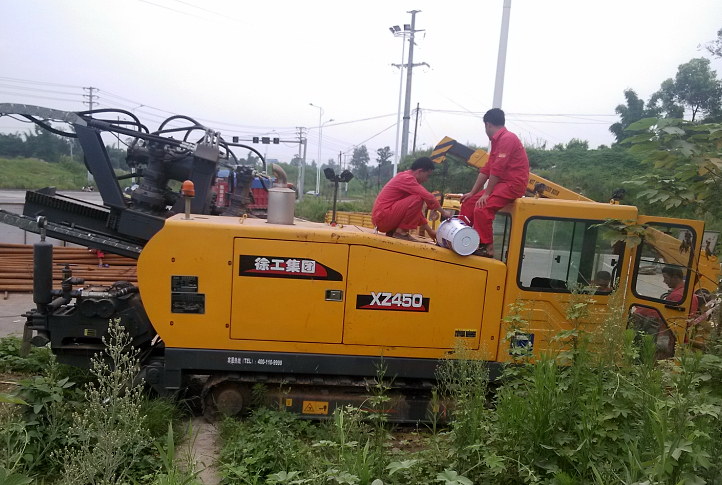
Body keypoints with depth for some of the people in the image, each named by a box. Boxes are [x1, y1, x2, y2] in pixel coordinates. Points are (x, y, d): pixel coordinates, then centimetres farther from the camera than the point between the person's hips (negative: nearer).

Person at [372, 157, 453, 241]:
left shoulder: (406, 177, 19)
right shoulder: (406, 178, -11)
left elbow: (416, 211, 20)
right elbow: (429, 197, -18)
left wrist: (430, 230, 18)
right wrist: (443, 212, -3)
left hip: (380, 219, 10)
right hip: (382, 217, -10)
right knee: (418, 199, -18)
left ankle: (391, 231, 10)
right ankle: (400, 231, -10)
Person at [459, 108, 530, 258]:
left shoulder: (507, 138, -14)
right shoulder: (498, 140, 17)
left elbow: (497, 170, -20)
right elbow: (486, 170, 15)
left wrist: (486, 194, -18)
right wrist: (472, 193, 11)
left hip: (513, 184, -10)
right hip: (502, 183, 10)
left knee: (482, 208, -26)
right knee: (469, 203, 6)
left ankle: (487, 248, -18)